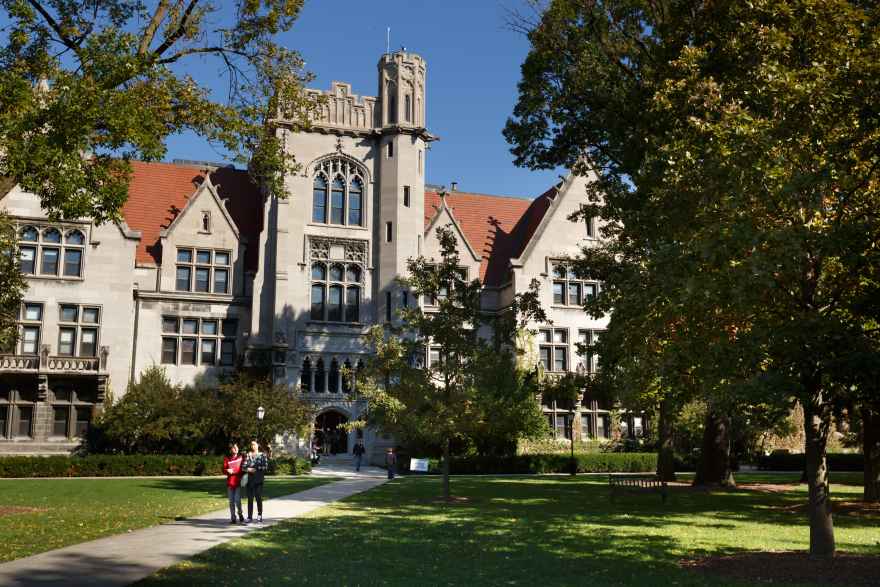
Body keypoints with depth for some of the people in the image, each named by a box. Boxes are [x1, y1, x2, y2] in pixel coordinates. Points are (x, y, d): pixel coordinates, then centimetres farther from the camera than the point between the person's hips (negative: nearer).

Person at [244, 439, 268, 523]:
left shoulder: (262, 455, 4)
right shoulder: (248, 455, 10)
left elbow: (265, 466, -6)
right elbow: (244, 466, 3)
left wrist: (256, 468, -11)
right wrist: (248, 469, -16)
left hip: (259, 480, -2)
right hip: (250, 479, 2)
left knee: (259, 497, -3)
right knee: (250, 498, 2)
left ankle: (259, 516, 8)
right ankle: (249, 517, 7)